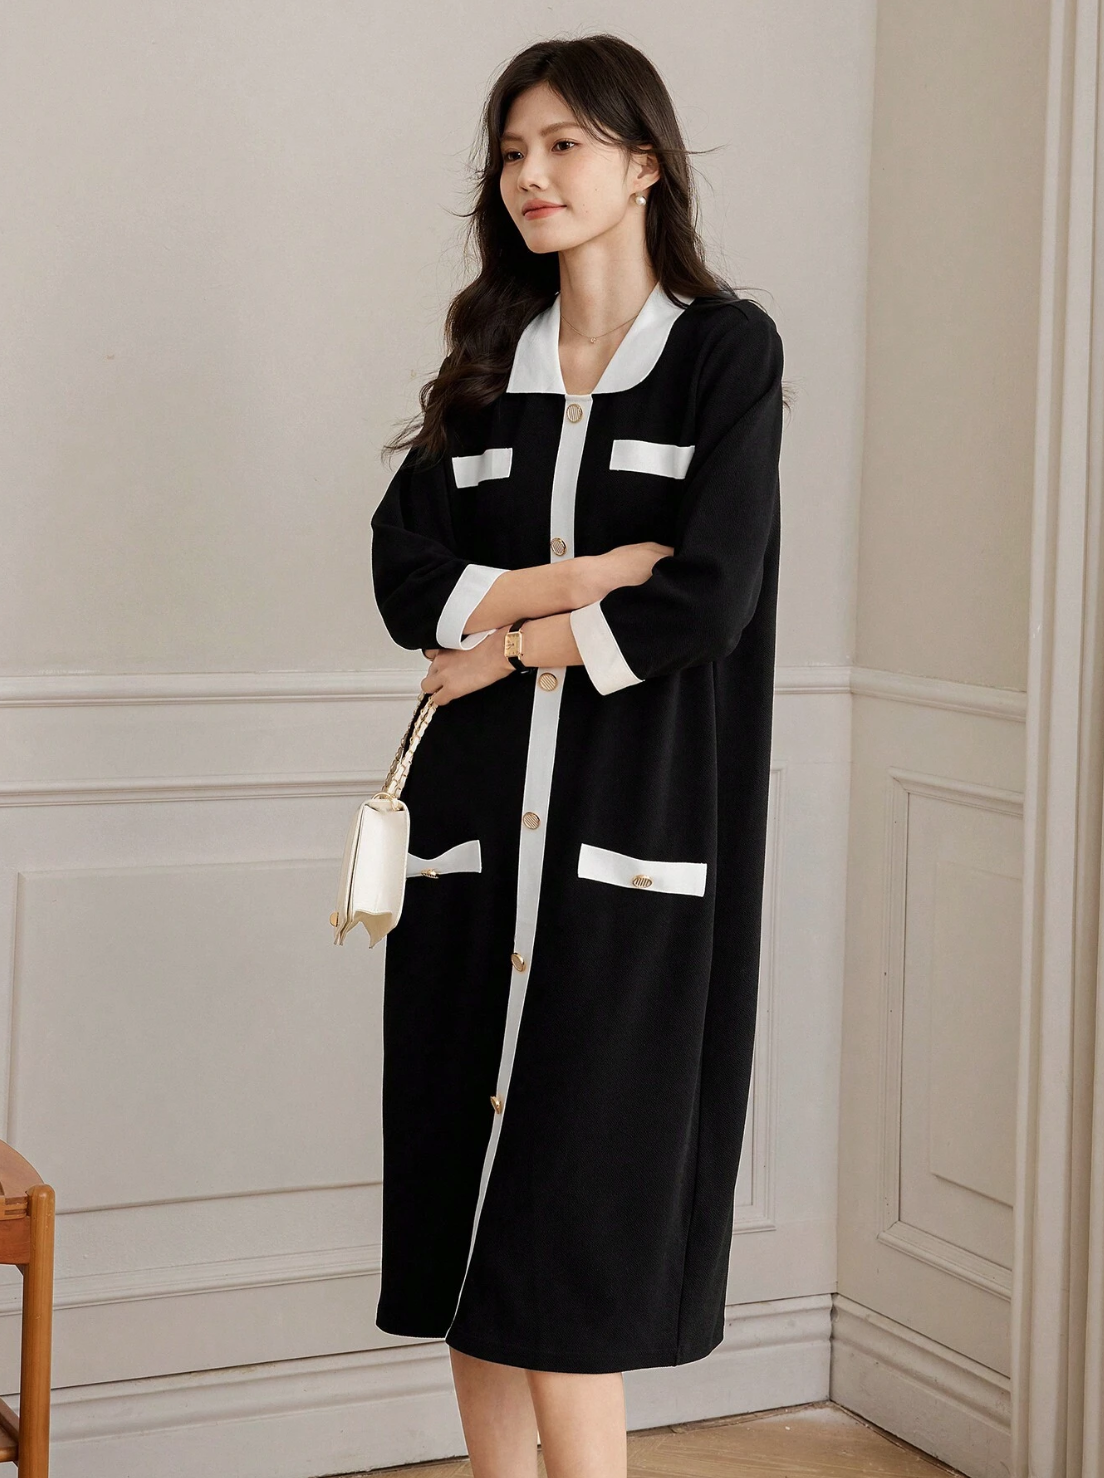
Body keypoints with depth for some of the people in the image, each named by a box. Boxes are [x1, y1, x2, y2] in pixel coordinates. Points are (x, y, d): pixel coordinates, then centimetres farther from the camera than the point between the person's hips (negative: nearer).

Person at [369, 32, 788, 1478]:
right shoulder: (487, 365, 14)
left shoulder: (726, 350, 1)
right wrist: (600, 571, -10)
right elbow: (407, 579, 2)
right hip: (478, 829, 5)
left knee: (566, 1246, -7)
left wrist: (507, 641, -3)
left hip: (634, 838, -5)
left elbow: (706, 600, -11)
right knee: (465, 1227, 4)